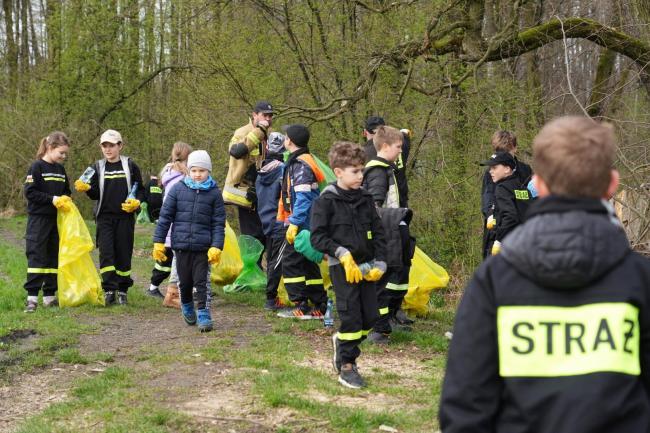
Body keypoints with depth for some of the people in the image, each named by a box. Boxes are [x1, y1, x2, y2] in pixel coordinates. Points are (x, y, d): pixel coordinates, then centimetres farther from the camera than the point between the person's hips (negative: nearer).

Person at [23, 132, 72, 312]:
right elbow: (29, 192, -14)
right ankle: (32, 296, -9)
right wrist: (52, 199, -19)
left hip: (57, 219, 7)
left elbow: (66, 192, 20)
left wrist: (65, 200, -2)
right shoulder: (37, 167, -8)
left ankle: (49, 295, 14)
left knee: (55, 256, 7)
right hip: (38, 218, -7)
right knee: (37, 256, -9)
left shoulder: (61, 169, 12)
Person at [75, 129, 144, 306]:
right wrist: (86, 188, -13)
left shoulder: (130, 166, 3)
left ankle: (122, 290, 13)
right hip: (104, 216, 1)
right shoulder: (98, 167, 8)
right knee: (106, 252, -10)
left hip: (125, 216, -1)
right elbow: (95, 194, 7)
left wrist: (136, 202, -11)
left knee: (124, 253, 3)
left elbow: (140, 190, 7)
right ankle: (109, 290, -7)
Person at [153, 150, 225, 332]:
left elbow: (219, 223, 0)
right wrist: (158, 241, 2)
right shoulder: (178, 189, 0)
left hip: (203, 247, -1)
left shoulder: (214, 193, -1)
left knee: (201, 281, -2)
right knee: (185, 281, 13)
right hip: (181, 244, 1)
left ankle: (203, 314, 6)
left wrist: (216, 246, -8)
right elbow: (165, 216, 4)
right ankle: (187, 307, 36)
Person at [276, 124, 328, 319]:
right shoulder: (296, 162, 16)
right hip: (309, 224, 10)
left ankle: (301, 307, -2)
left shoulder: (300, 165, -15)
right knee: (308, 264, 13)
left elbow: (303, 198, -23)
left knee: (290, 263, -4)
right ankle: (320, 307, 15)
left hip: (301, 224, -10)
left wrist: (294, 223, -24)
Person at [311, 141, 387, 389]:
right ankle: (346, 367, 6)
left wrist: (379, 263, 1)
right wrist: (342, 254, -18)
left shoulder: (365, 199, 8)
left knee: (370, 317, 6)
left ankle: (343, 341, 33)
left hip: (366, 267, 6)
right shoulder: (326, 201, -8)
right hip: (342, 267, -5)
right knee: (351, 316, -7)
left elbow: (378, 232, 11)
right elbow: (317, 237, -9)